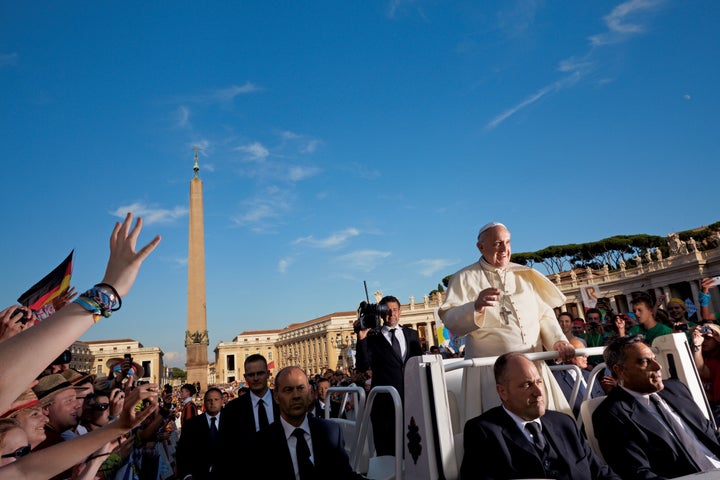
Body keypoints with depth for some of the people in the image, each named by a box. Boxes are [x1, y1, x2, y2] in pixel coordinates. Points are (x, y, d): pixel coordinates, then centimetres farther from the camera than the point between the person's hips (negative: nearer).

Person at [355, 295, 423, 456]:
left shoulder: (412, 334, 12)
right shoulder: (372, 337, 0)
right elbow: (362, 366, -9)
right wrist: (362, 338, -19)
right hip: (385, 402, -3)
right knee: (387, 450, 5)